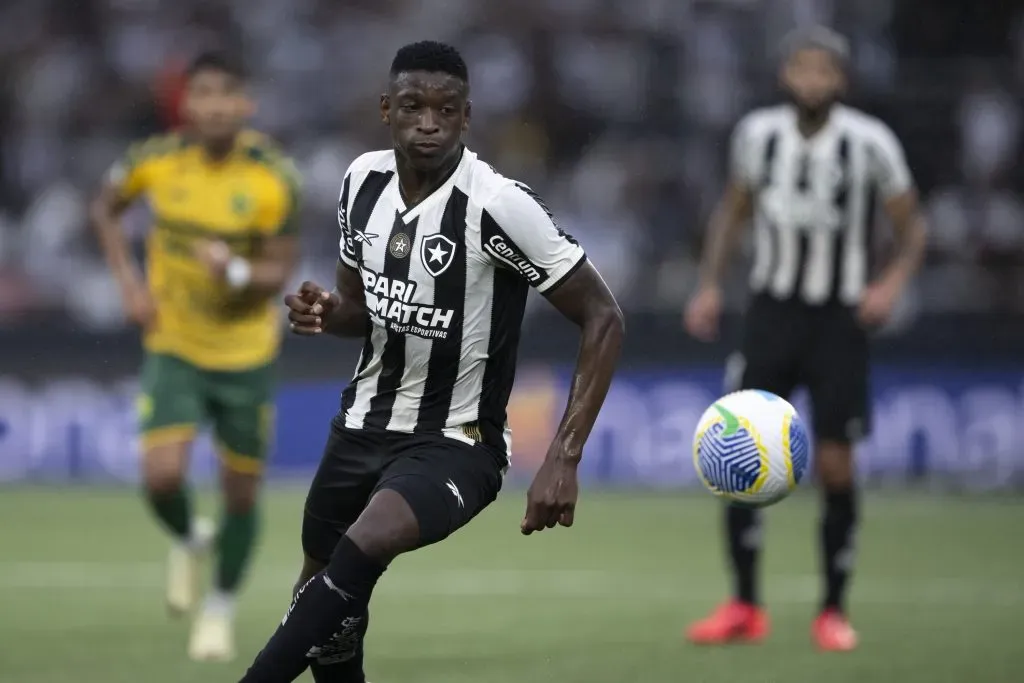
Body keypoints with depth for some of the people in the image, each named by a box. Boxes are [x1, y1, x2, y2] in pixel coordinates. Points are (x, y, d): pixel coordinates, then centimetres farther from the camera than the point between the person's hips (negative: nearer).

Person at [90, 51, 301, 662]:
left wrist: (238, 272, -35)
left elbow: (280, 271, -13)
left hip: (247, 353, 0)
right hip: (174, 348, 1)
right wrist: (130, 282, -3)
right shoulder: (158, 161, -11)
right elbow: (106, 208, 9)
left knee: (242, 493, 7)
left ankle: (222, 609, 31)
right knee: (162, 477, -17)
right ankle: (189, 541, 19)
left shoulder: (275, 178, -16)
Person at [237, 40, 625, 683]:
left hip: (455, 443, -7)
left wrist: (564, 458, -23)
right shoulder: (364, 179, -1)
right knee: (325, 607, 13)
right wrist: (327, 314, -10)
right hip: (364, 425, 7)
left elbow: (603, 318, -16)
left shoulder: (498, 204, -21)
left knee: (363, 547, -33)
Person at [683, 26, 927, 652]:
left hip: (840, 319, -2)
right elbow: (735, 209, 16)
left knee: (835, 465, -4)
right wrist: (710, 285, 7)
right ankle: (745, 608, 4)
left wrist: (894, 282, -19)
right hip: (773, 311, 3)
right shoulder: (758, 134, -1)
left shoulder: (870, 143, -11)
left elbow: (912, 225, -1)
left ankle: (834, 611, 11)